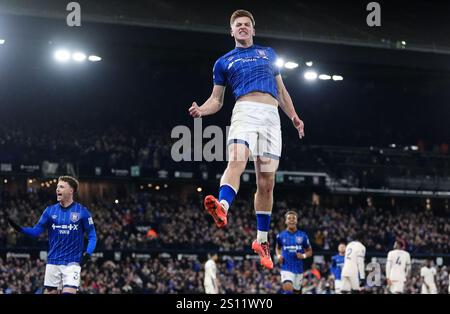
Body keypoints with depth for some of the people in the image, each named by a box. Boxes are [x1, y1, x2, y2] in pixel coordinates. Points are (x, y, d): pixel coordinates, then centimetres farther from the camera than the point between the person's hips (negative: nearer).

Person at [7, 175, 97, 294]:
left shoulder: (82, 211, -2)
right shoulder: (50, 211, 6)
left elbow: (92, 236, 0)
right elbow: (36, 231, 5)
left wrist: (88, 253, -16)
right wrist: (19, 228, -12)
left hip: (72, 263, -3)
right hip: (53, 261, 3)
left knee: (69, 292, -15)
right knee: (49, 292, 4)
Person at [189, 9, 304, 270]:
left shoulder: (268, 53, 25)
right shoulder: (224, 62, 19)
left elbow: (281, 90, 28)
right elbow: (217, 100, 17)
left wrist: (294, 117, 18)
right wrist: (201, 110, -4)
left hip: (271, 116, 2)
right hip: (245, 110, -2)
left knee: (266, 182, 0)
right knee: (236, 160, -32)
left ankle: (262, 240, 9)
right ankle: (223, 208, -57)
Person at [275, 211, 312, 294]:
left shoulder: (302, 236, 1)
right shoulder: (281, 235, 2)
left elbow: (310, 251, 9)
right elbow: (278, 248, 20)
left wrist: (304, 256, -12)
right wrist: (279, 256, -1)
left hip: (299, 269, 2)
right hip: (286, 268, -2)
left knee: (296, 291, 12)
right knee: (288, 290, -24)